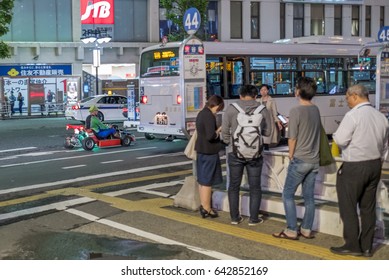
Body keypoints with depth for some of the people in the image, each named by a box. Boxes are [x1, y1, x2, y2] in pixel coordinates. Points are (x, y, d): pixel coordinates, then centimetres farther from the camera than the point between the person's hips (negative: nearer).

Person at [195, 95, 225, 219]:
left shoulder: (201, 113, 11)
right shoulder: (209, 116, -19)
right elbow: (210, 136, -26)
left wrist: (217, 130, 8)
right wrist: (219, 131, -8)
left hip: (201, 150, 9)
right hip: (209, 151, -9)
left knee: (202, 180, 14)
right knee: (207, 181, -2)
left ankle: (203, 206, 23)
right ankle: (207, 209, 4)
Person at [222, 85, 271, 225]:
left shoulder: (231, 109, -6)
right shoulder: (263, 110, -4)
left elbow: (224, 132, -3)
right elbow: (267, 132, 3)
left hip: (235, 153, 0)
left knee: (234, 186, 13)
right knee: (255, 187, 12)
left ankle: (235, 217, 20)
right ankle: (254, 218, 16)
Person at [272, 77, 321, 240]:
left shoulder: (296, 111, -16)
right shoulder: (316, 110, 4)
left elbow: (292, 138, -13)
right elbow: (317, 133, 12)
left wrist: (291, 156, 0)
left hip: (300, 160, -7)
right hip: (314, 160, 7)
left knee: (288, 194, 4)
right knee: (309, 196, 11)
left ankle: (291, 231, 5)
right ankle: (306, 230, 17)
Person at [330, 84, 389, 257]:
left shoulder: (353, 115, -15)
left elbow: (340, 140, -18)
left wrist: (335, 135, 4)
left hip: (354, 167, -7)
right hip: (375, 165, 7)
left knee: (348, 207, 4)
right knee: (368, 207, 13)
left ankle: (352, 246, 9)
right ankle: (367, 247, 20)